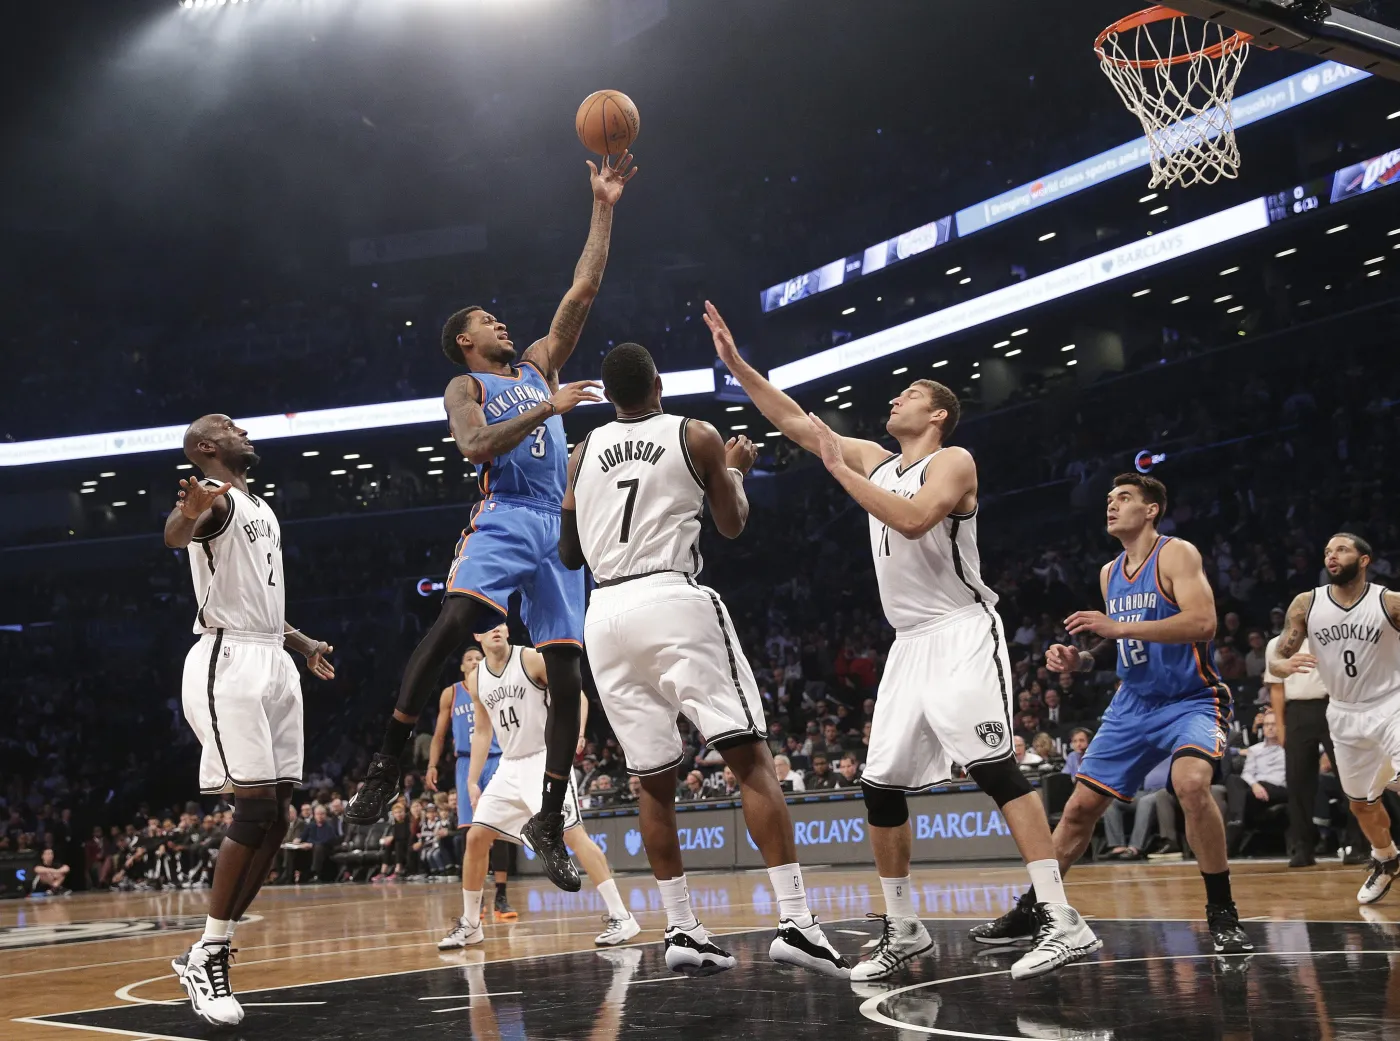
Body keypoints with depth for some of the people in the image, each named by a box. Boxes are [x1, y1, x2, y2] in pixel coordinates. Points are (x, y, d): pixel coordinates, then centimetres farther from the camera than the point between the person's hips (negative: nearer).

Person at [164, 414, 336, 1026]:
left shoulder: (262, 510, 23)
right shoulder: (214, 498, -6)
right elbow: (174, 535, -31)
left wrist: (303, 644, 27)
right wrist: (187, 514, -53)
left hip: (273, 661, 9)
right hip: (228, 661, -9)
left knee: (275, 819, 4)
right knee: (254, 811, -15)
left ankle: (212, 952, 11)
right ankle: (205, 958, -6)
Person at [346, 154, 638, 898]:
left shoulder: (539, 364, 24)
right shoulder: (465, 386, 9)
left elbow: (584, 289, 19)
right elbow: (474, 445, -12)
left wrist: (603, 208, 15)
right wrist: (547, 409, -17)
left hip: (556, 529, 5)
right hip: (503, 520, -5)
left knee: (568, 676, -1)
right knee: (453, 620, -31)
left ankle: (548, 822, 4)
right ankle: (386, 766, -25)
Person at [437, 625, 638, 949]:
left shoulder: (531, 659, -10)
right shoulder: (475, 678, 7)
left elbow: (575, 694, -8)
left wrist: (575, 730, -26)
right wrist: (472, 781, 12)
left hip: (546, 759, -6)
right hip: (510, 766, 6)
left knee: (572, 832, -18)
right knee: (475, 838, 3)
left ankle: (620, 917, -16)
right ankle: (470, 925, 18)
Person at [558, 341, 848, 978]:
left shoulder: (584, 453, 14)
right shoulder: (697, 437, 6)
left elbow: (569, 555, 19)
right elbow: (733, 525, 17)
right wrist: (736, 469, 33)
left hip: (605, 615, 4)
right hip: (674, 601, -4)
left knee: (654, 782, 12)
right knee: (751, 760, -5)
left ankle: (682, 931, 12)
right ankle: (795, 923, -15)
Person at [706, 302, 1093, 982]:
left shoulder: (953, 462, -6)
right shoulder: (874, 461, 15)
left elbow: (913, 520, -26)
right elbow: (796, 423, 18)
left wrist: (840, 469, -18)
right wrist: (735, 362, 13)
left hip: (963, 634, -8)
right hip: (910, 643, 8)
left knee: (994, 769, -20)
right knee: (881, 788, 6)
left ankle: (1063, 922, -22)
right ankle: (903, 931, 18)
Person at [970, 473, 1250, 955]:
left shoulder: (1177, 554, -11)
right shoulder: (1109, 573, 10)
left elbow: (1202, 623, -26)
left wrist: (1118, 626, -30)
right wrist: (1080, 659, 2)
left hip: (1191, 701, -7)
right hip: (1133, 705, 7)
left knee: (1191, 783, -34)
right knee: (1080, 807, 5)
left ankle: (1222, 915, -19)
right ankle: (1026, 913, 18)